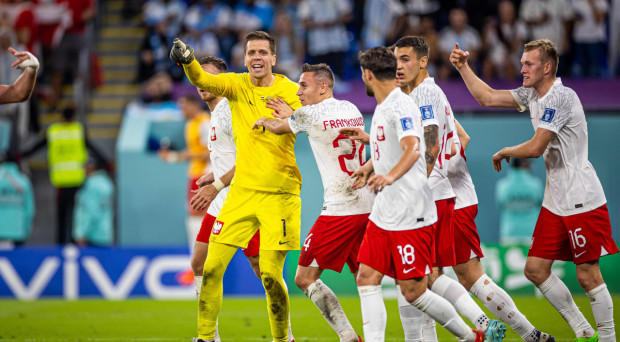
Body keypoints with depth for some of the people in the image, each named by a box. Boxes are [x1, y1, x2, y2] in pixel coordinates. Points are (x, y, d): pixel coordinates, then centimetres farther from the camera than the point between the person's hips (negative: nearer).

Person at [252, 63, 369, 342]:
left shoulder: (310, 114, -8)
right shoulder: (352, 109, 13)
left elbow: (276, 128, 11)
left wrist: (263, 121, 31)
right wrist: (290, 114, 37)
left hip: (340, 209, -8)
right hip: (368, 206, 8)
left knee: (305, 278, -2)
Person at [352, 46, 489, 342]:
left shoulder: (401, 105, -16)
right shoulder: (382, 107, 15)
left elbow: (413, 149, -34)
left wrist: (390, 176, -50)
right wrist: (369, 168, 46)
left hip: (411, 216, -10)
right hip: (383, 214, 10)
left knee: (413, 292, -5)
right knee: (366, 279, -1)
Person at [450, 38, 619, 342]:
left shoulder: (561, 97, -17)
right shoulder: (532, 95, 11)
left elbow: (535, 148, -21)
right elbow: (488, 97, 19)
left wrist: (504, 153, -3)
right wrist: (463, 67, 10)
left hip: (582, 201, -9)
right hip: (555, 201, 9)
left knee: (588, 276, -7)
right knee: (535, 269, 6)